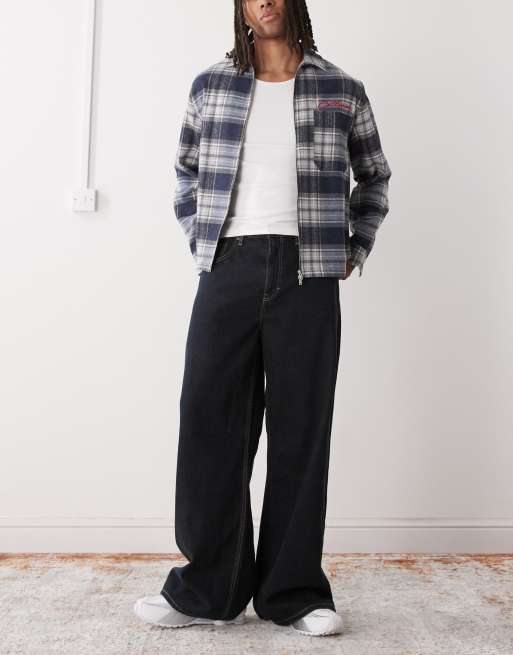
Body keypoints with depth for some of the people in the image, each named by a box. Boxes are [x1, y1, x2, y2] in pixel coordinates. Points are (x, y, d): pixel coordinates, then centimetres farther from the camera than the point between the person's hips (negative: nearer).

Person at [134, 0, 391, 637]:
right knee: (211, 419, -1)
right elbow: (186, 172, 22)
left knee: (301, 428, 2)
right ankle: (208, 587, 12)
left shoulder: (341, 90, 11)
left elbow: (374, 176, 21)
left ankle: (294, 592, 13)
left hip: (309, 274, 0)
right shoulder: (211, 85, 13)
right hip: (229, 270, 1)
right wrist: (198, 241, 10)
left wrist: (356, 249, 11)